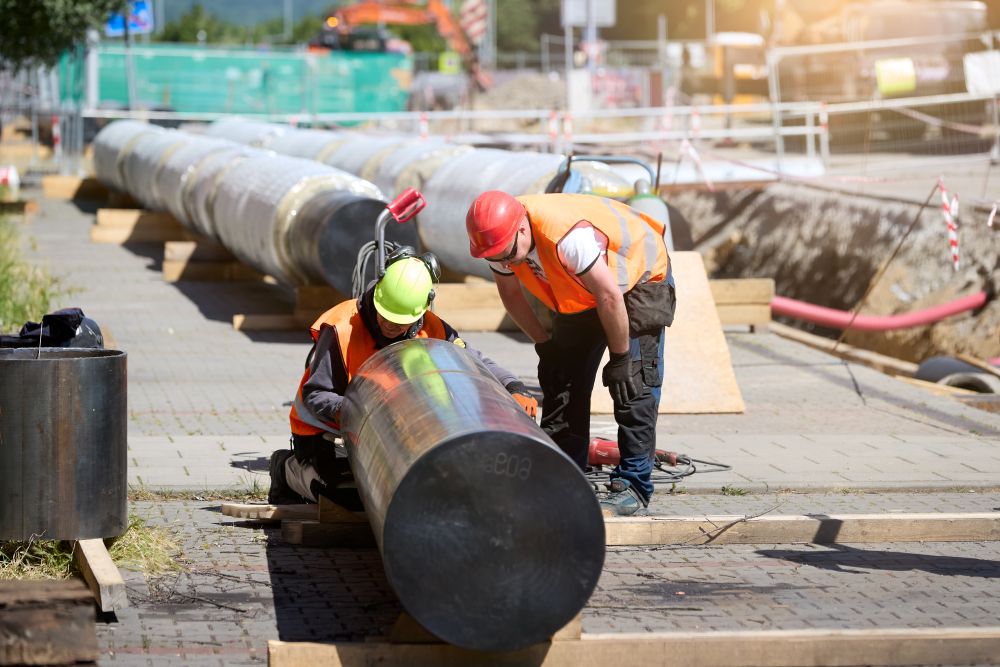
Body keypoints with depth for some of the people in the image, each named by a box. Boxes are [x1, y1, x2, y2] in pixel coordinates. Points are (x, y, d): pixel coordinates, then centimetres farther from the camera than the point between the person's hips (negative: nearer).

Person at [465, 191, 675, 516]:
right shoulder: (499, 237, -19)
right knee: (562, 382, 2)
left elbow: (610, 296, -34)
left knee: (634, 385, -16)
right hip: (579, 298, 7)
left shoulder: (568, 236, -42)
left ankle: (632, 486, -14)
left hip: (640, 279, -7)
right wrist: (543, 343, 3)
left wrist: (619, 357, -24)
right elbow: (510, 293, 1)